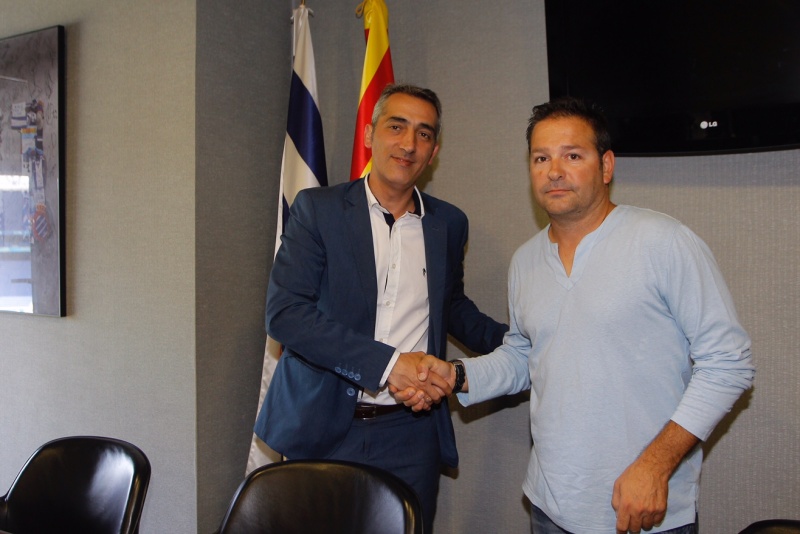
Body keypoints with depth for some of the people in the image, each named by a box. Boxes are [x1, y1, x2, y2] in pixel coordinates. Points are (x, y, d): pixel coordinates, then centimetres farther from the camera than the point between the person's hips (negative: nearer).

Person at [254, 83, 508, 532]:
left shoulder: (449, 223, 6)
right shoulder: (318, 208, -5)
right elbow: (284, 312, -15)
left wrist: (511, 342, 4)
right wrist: (388, 364, -21)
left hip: (410, 433, 3)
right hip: (324, 429, -2)